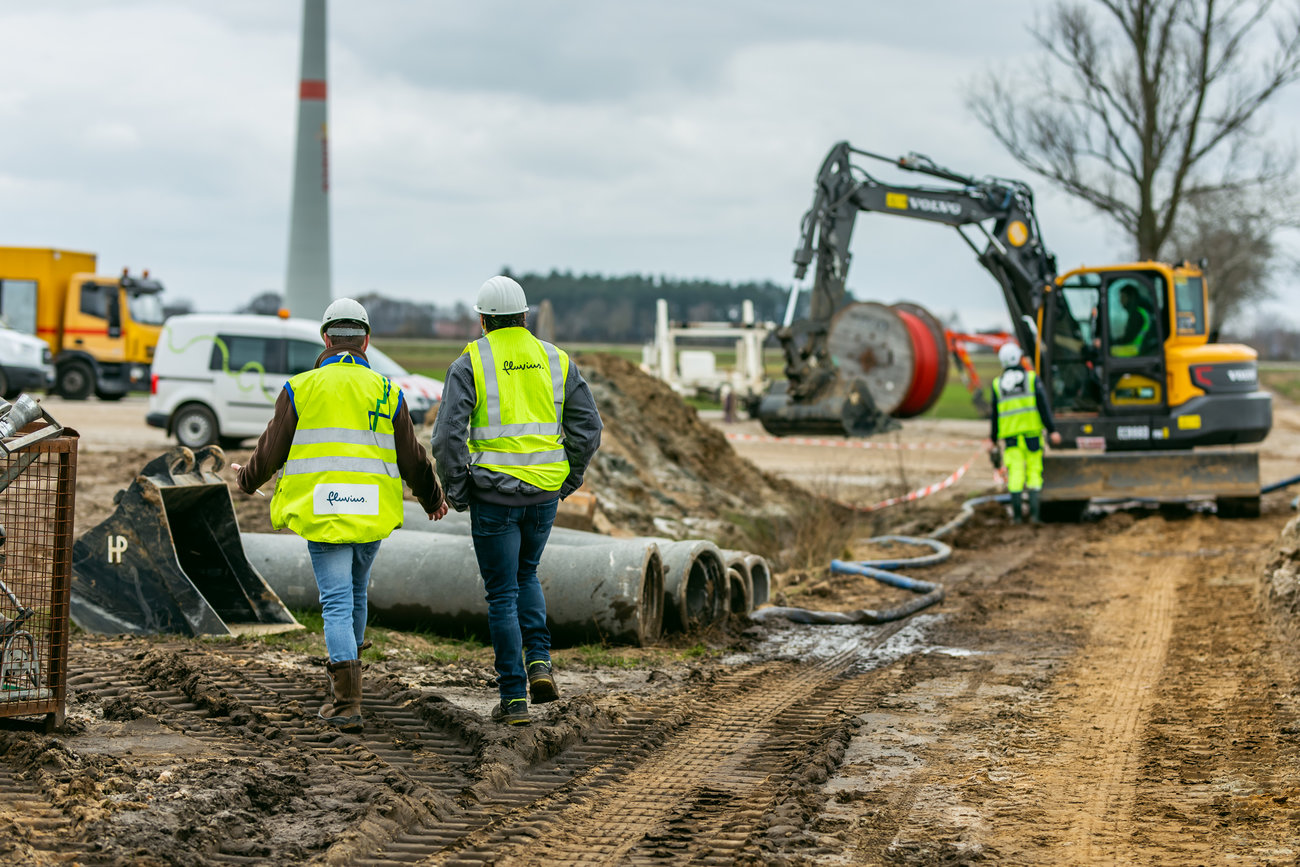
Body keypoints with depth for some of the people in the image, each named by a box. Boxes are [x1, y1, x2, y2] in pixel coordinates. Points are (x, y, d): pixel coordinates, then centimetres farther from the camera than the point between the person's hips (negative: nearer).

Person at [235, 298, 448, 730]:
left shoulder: (299, 389, 0)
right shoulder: (387, 393, 5)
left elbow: (271, 450, 6)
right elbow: (413, 460, 11)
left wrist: (247, 479, 27)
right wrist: (433, 500, 28)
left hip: (320, 513, -2)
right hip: (372, 515, 2)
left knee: (336, 601, -4)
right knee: (356, 592, 22)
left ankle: (347, 701, -14)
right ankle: (342, 676, 37)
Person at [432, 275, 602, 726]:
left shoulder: (470, 363, -5)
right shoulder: (557, 360, 6)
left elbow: (448, 435, -14)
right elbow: (587, 428, 3)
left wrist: (456, 492, -2)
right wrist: (568, 481, 14)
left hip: (494, 493, -4)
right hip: (544, 493, 4)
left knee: (502, 595, 5)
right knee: (525, 575, 25)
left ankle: (514, 697, 4)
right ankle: (539, 662, 7)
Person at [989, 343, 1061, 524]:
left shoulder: (997, 384, 6)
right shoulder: (1032, 378, 1)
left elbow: (995, 414, 9)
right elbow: (1043, 406, -6)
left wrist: (994, 439, 16)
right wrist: (1052, 430, -6)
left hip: (1010, 435, 1)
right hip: (1032, 432, -1)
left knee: (1015, 474, 0)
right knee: (1034, 472, 2)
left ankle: (1017, 514, -4)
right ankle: (1034, 512, -5)